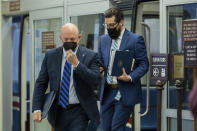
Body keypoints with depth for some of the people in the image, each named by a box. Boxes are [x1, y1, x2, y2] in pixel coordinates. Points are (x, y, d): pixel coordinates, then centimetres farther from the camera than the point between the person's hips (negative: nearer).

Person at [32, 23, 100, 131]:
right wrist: (37, 109, -7)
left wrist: (76, 63, -24)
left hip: (79, 112, -3)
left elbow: (96, 80, -16)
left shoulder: (90, 56, -4)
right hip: (58, 112, 3)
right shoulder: (50, 56, 4)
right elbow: (41, 83, 4)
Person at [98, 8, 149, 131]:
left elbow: (143, 65, -6)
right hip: (107, 93, 6)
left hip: (125, 94, -6)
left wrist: (130, 78, -23)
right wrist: (99, 68, -3)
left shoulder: (136, 40, -6)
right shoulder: (104, 39, 12)